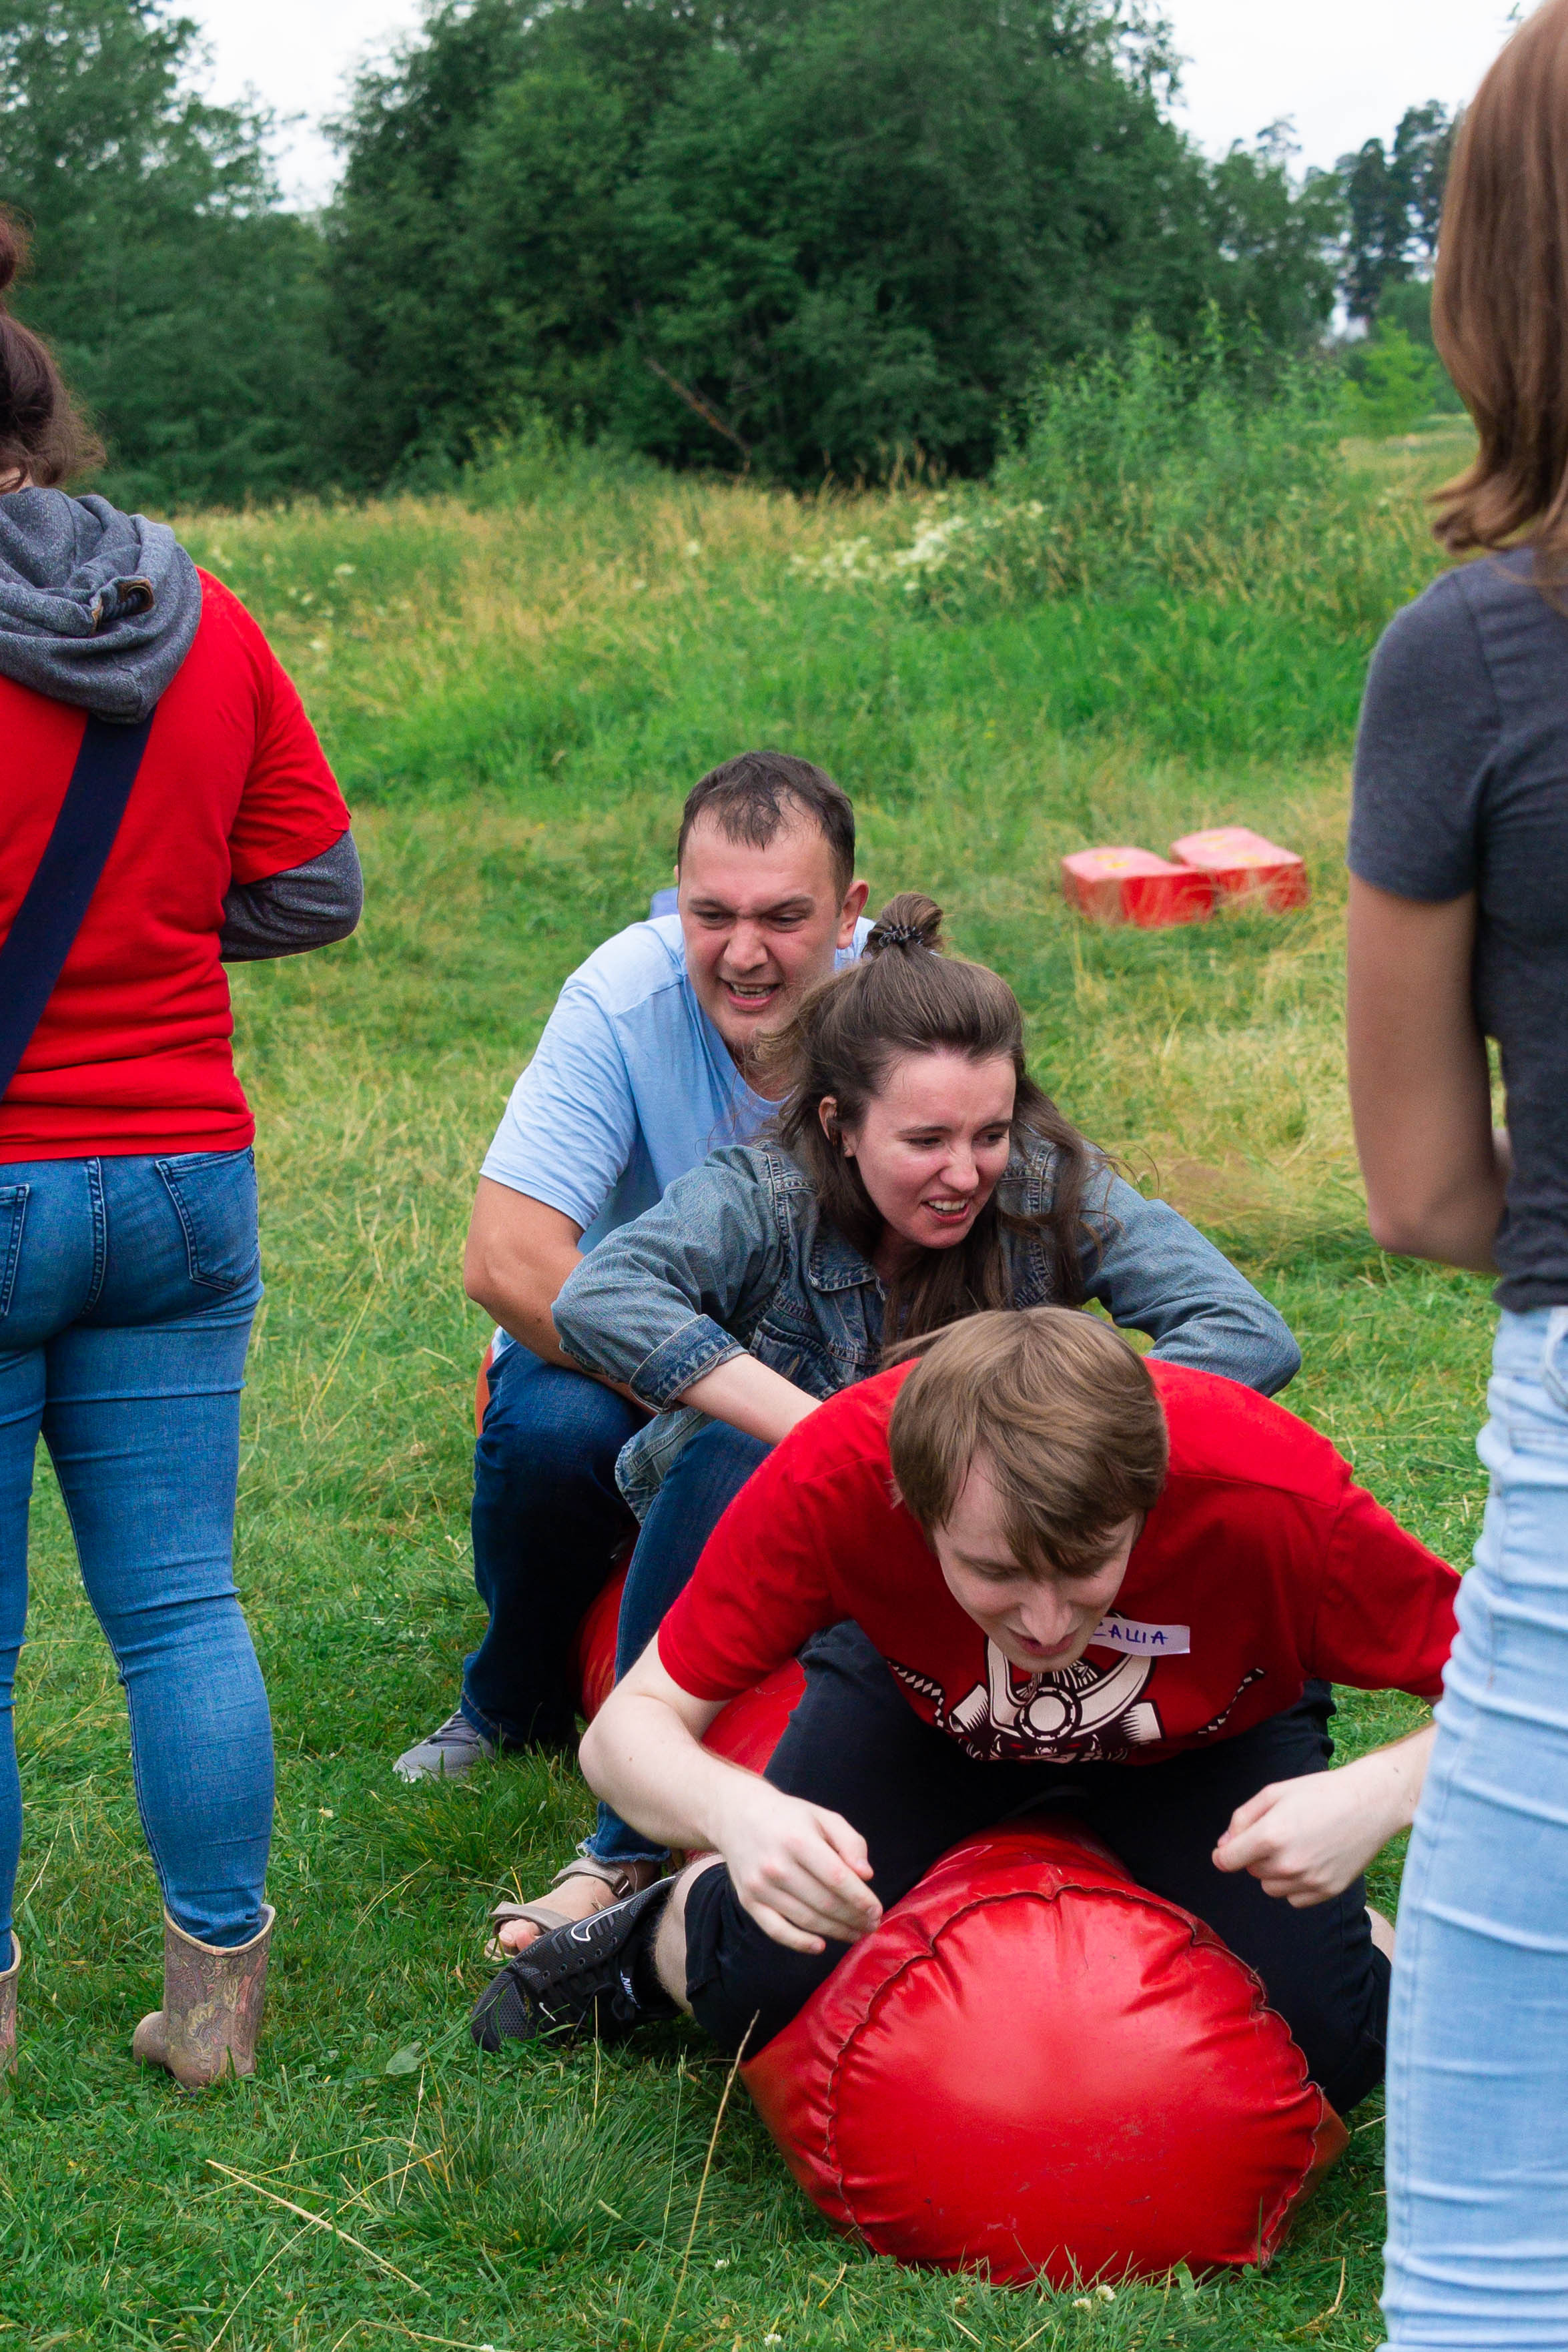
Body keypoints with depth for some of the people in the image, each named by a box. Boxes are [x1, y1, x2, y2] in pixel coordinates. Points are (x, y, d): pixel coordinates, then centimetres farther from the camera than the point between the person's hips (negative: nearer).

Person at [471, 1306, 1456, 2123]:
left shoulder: (1271, 1496, -42)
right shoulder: (832, 1482, -39)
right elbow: (630, 1727, -30)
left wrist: (1383, 1794, -51)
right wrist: (736, 1813, -53)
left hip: (1214, 1731, 0)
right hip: (922, 1702, 1)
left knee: (1328, 2047, -20)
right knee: (760, 1992, -19)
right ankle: (652, 1941, 18)